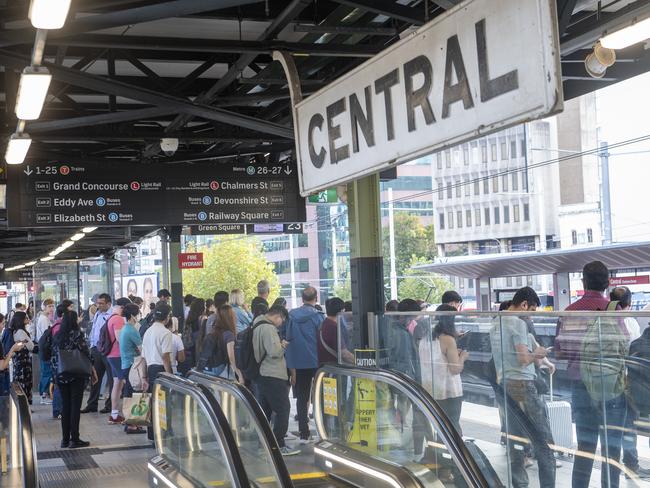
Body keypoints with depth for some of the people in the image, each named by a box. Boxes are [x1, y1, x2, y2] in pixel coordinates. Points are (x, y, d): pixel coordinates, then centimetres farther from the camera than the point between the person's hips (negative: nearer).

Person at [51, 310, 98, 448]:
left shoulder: (56, 335, 6)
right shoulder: (77, 334, -9)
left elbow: (53, 357, 8)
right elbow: (86, 355, -10)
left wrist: (55, 373, 16)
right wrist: (93, 372, 1)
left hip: (61, 376, 5)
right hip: (76, 375, -5)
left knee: (65, 406, 10)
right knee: (75, 406, 0)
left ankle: (65, 439, 13)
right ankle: (74, 439, 1)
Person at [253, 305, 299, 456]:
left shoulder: (258, 326, 17)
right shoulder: (268, 328, -16)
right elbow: (274, 351, -24)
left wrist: (280, 345, 12)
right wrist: (283, 345, -5)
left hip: (262, 375, 10)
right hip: (273, 376, -10)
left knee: (265, 410, 15)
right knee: (283, 409, -6)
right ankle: (279, 445, -6)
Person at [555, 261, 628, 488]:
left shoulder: (569, 312, 1)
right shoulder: (611, 309, -11)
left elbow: (558, 352, 3)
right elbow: (622, 348, -16)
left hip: (579, 384, 4)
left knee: (585, 444, 12)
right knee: (611, 445, 6)